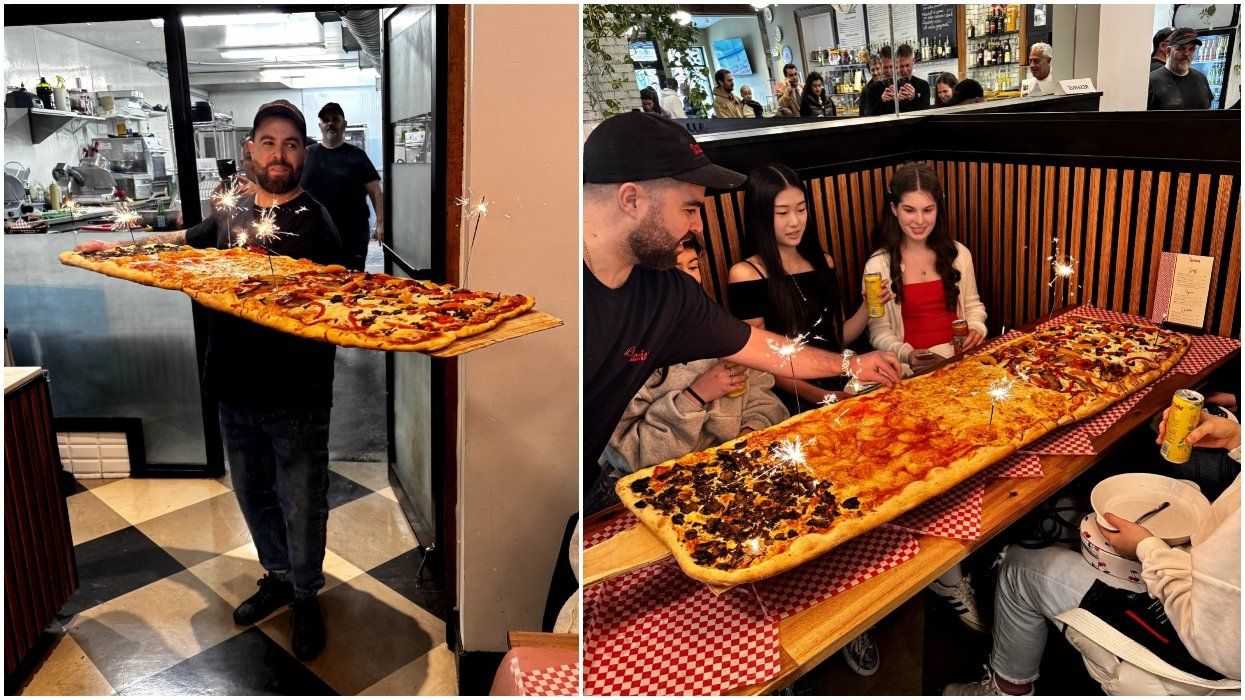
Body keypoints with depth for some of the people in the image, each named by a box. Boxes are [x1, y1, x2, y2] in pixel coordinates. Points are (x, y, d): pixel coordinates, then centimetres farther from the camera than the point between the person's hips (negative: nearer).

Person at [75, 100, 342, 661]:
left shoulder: (314, 223, -10)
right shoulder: (231, 213, 8)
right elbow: (183, 240, 29)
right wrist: (124, 246, 22)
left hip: (295, 396, -6)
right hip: (234, 390, 6)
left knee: (301, 506, 7)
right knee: (253, 495, 20)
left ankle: (306, 595, 29)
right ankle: (278, 577, 41)